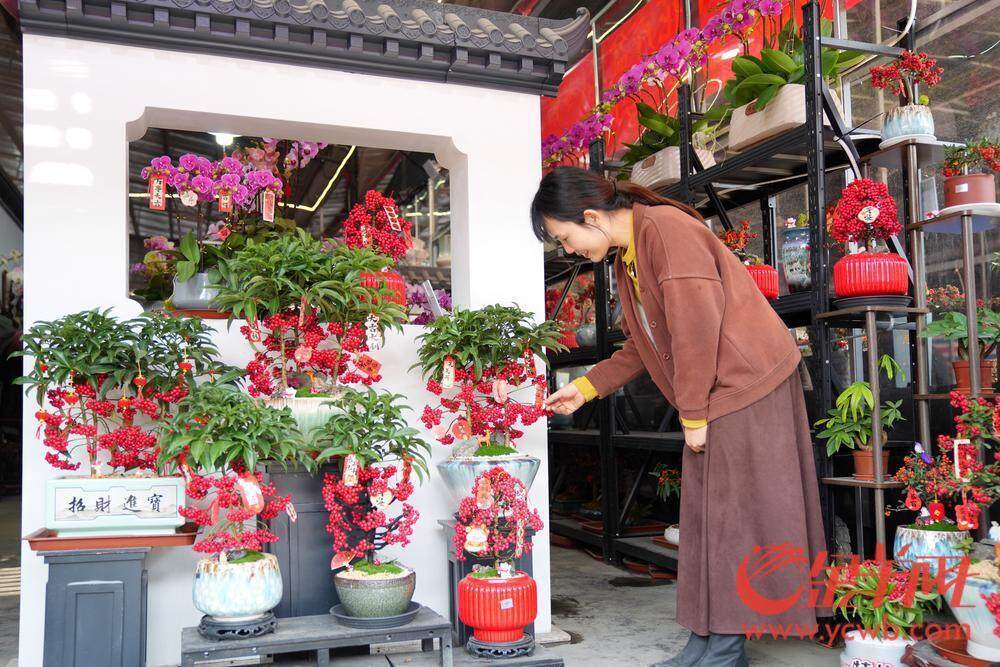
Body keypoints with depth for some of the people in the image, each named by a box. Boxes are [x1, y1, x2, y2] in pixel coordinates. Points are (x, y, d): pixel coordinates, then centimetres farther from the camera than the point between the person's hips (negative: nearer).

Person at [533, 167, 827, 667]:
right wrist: (584, 388, 14)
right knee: (710, 515, 10)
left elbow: (696, 330, -21)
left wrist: (693, 415, -16)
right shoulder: (627, 256, 14)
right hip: (716, 396, 10)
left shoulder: (665, 228, -16)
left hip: (744, 383, -9)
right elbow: (643, 344, 18)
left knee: (729, 514, -3)